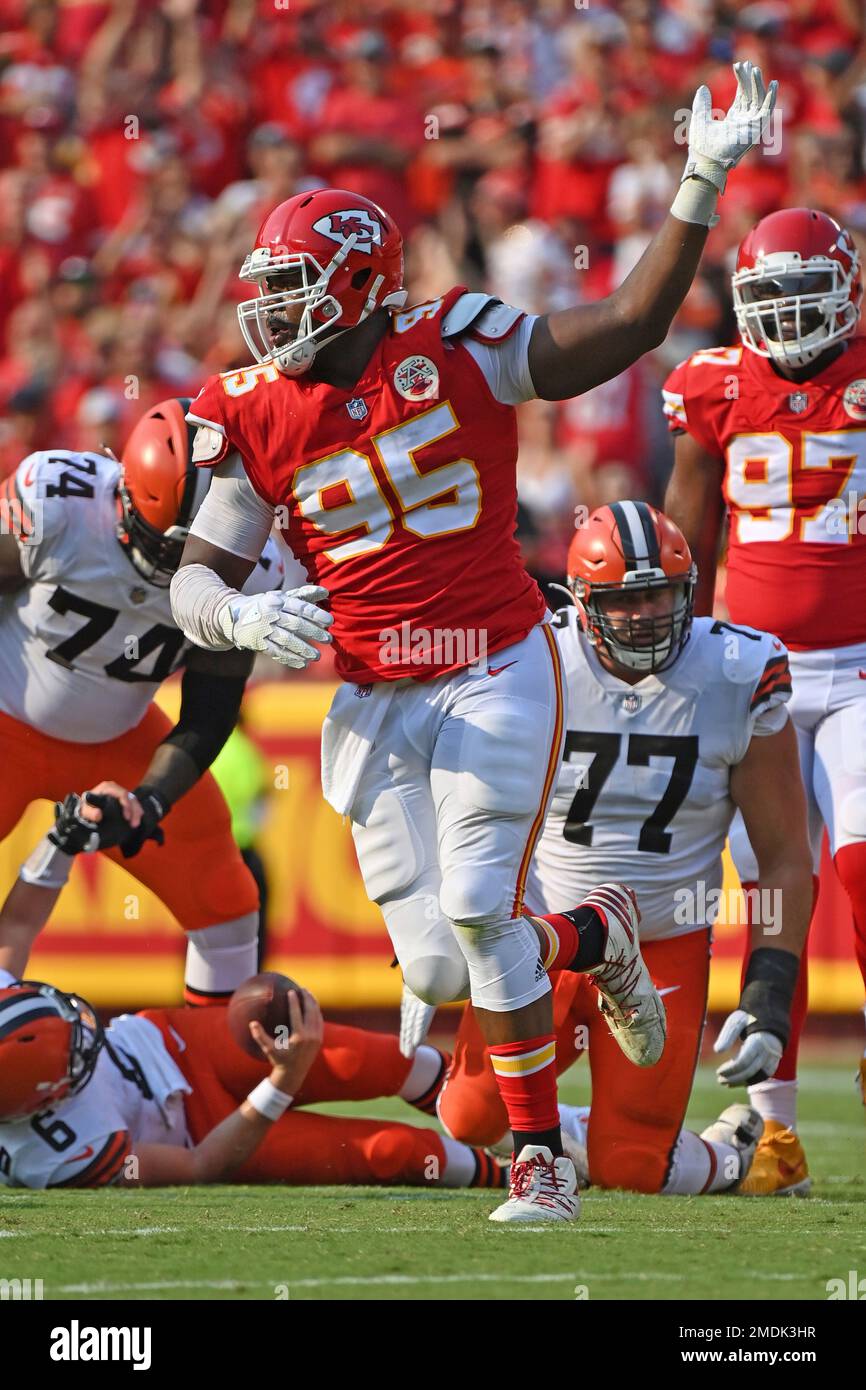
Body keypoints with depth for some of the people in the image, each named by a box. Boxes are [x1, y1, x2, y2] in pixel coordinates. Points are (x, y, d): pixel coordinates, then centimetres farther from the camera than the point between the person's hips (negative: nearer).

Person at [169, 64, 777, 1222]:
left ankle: (542, 1156, -2)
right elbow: (194, 580, 2)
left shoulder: (456, 352, -9)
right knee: (437, 967, 0)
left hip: (495, 671, -4)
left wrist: (700, 188, -18)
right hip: (375, 699, 4)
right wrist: (241, 617, -22)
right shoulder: (258, 420, 0)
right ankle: (589, 941, 33)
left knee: (478, 912, -16)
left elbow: (627, 327, -10)